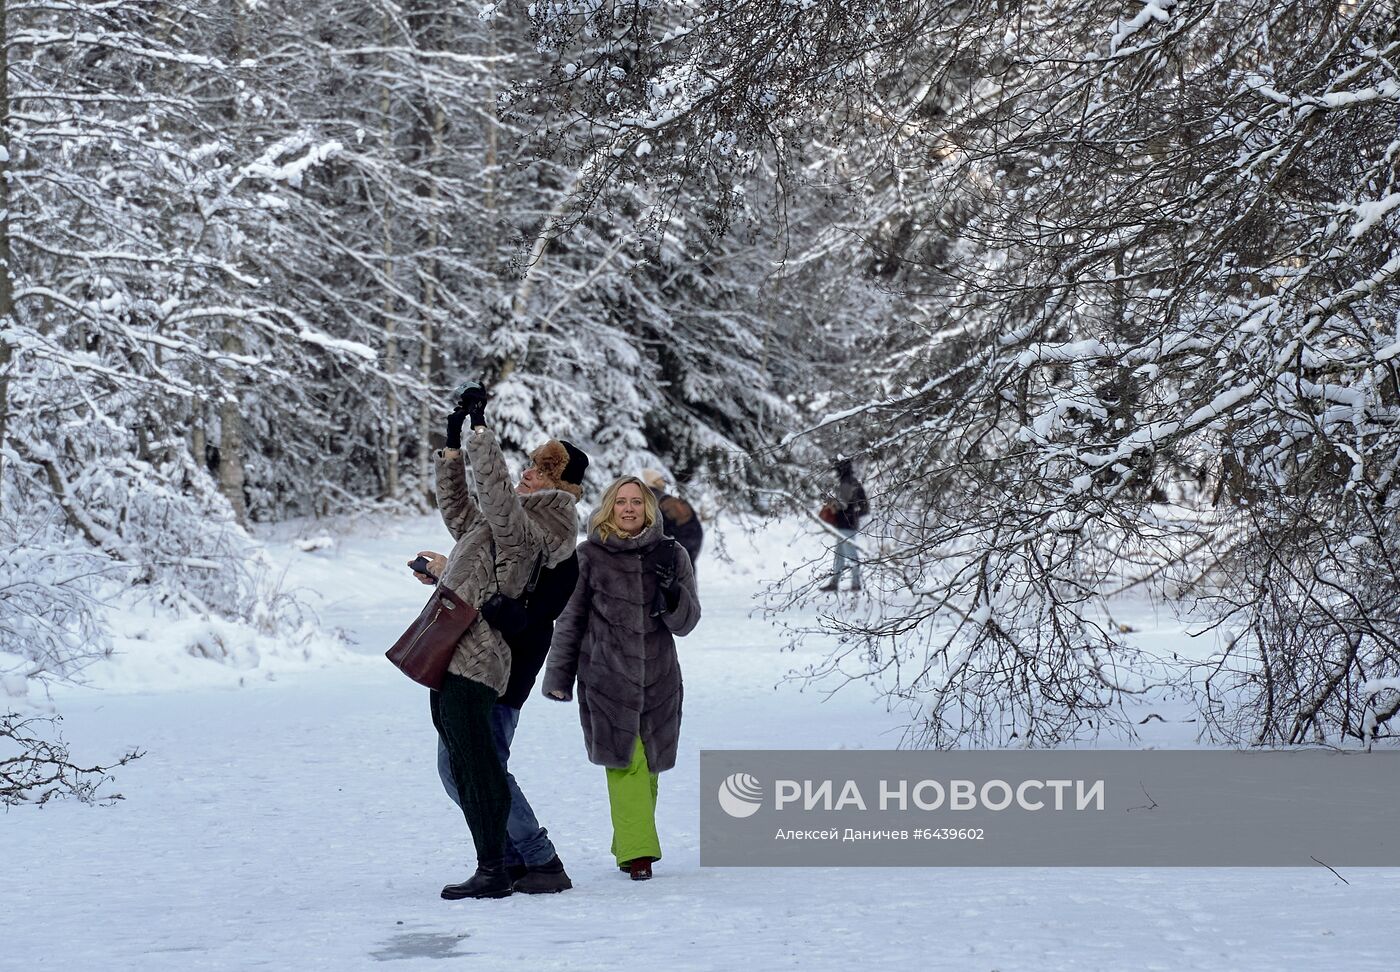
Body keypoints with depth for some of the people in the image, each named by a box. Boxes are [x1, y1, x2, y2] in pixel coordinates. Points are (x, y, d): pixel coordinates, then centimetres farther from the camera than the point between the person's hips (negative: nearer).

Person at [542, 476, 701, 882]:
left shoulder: (671, 555, 5)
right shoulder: (589, 556, 1)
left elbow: (686, 622, 3)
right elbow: (570, 619, 6)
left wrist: (671, 591, -16)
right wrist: (559, 676, 6)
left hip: (657, 677, 2)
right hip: (605, 676, -2)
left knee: (647, 764, 7)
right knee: (626, 761, -12)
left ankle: (631, 847, 23)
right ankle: (637, 853, -13)